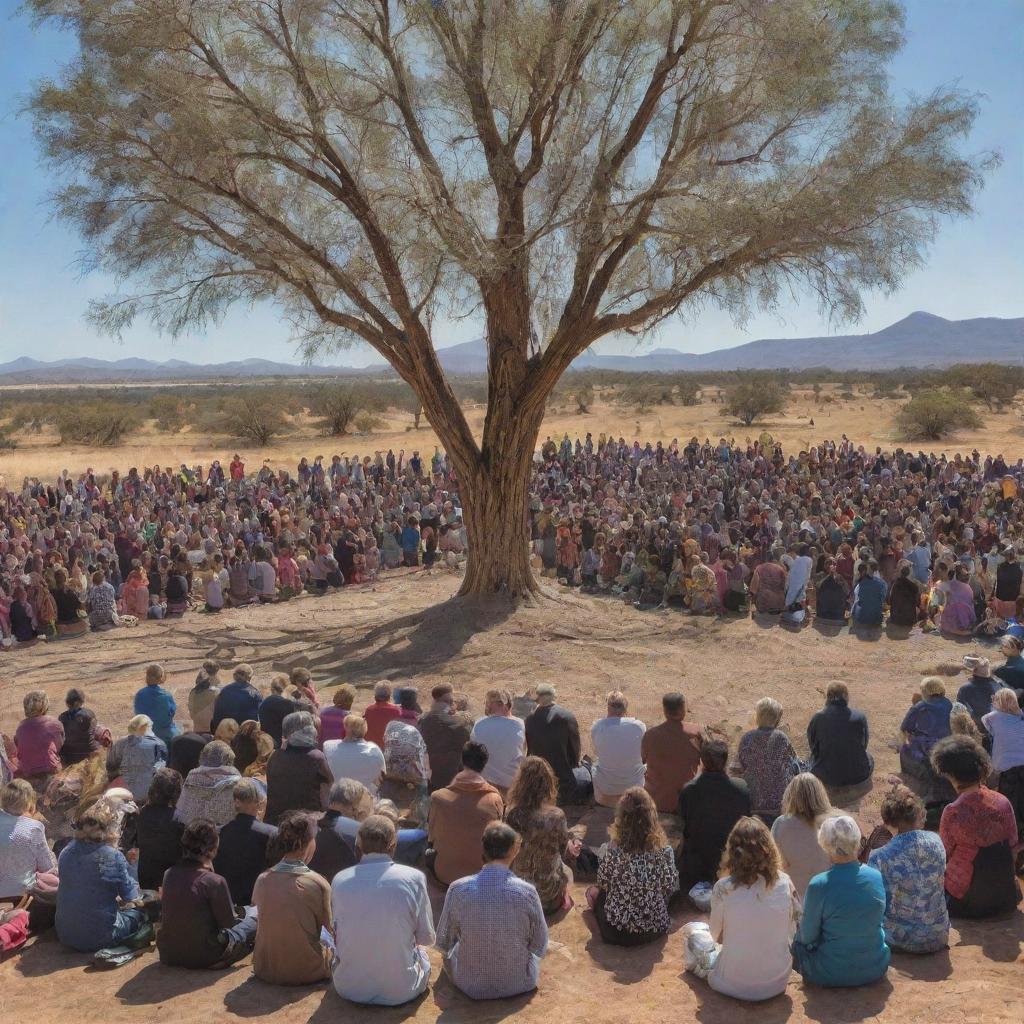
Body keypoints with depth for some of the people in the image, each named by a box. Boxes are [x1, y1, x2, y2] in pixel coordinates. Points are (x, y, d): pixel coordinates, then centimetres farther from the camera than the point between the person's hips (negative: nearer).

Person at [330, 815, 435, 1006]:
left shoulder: (340, 881, -8)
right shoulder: (414, 879, -13)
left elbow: (337, 938, 6)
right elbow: (426, 938, -2)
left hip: (350, 989, 1)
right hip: (400, 991, -1)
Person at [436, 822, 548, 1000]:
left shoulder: (458, 889, -19)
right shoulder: (526, 892, -20)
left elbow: (443, 943, -5)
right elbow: (540, 947, -7)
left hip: (472, 986, 0)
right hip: (519, 984, 0)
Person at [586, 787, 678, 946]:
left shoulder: (614, 848, -20)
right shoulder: (664, 849, -17)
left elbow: (602, 883, -4)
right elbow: (671, 887, -6)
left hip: (617, 934, -2)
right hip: (656, 930, 2)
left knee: (594, 892, 26)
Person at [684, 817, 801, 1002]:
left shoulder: (724, 887, -18)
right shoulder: (784, 882, -11)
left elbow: (716, 935, -2)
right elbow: (795, 925, 6)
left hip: (734, 985, -3)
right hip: (778, 983, 3)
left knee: (694, 931, 21)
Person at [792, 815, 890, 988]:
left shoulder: (819, 885, -23)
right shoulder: (878, 877, -9)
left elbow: (808, 937, -11)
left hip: (831, 976, -4)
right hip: (876, 969, 5)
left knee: (797, 940, 22)